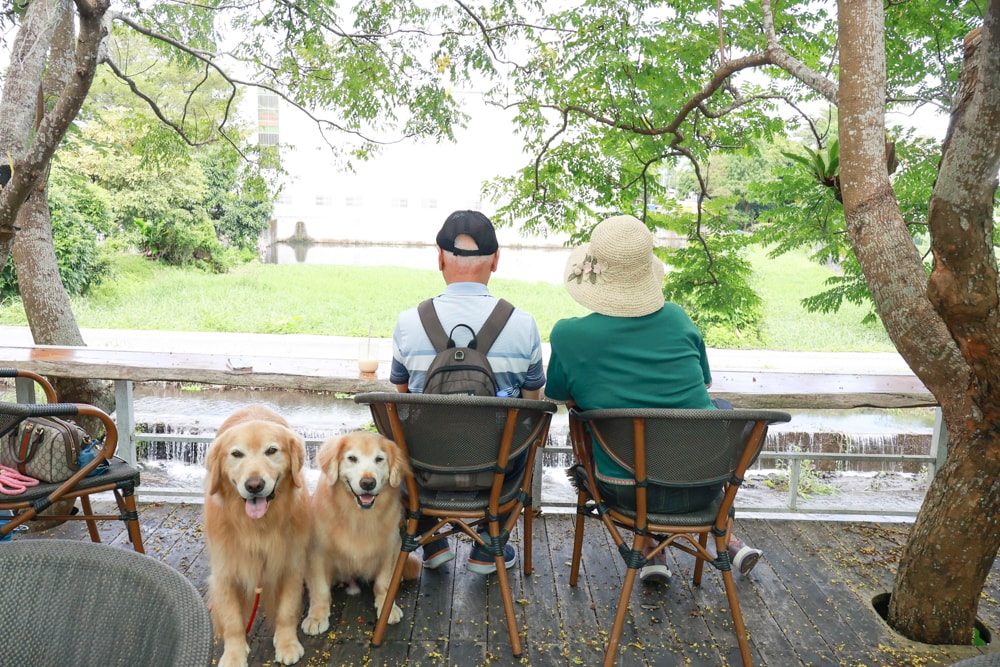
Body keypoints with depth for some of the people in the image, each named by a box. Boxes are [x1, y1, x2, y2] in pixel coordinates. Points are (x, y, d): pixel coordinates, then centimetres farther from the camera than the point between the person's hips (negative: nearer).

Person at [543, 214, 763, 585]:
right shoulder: (677, 318, -4)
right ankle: (727, 537, 35)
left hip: (628, 492, -1)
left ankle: (651, 552, 26)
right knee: (722, 408, 31)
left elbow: (559, 398, 6)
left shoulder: (568, 335, -12)